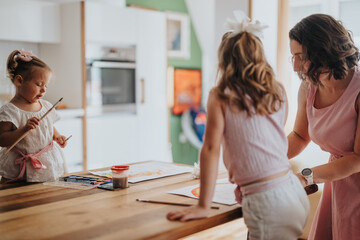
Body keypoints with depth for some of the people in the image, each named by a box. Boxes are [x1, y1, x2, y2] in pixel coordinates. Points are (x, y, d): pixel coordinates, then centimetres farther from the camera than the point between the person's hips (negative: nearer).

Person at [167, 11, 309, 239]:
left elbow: (211, 148, -12)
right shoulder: (278, 92, 9)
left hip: (268, 204, -6)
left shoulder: (221, 96, -6)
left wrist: (203, 206, -11)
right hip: (295, 192, 6)